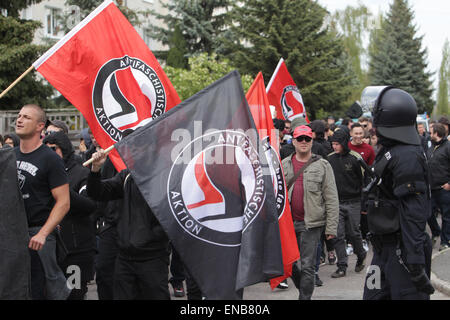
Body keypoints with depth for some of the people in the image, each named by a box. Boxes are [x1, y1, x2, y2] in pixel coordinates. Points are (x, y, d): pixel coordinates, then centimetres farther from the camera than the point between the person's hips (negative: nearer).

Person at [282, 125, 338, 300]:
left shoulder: (322, 165, 0)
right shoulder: (284, 165, 9)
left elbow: (331, 198, -2)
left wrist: (331, 226, -8)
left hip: (311, 223, -4)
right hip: (288, 222, 4)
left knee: (307, 266, -2)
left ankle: (305, 297, 9)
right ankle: (304, 289, 34)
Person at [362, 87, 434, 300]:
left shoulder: (407, 157, -18)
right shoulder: (390, 151, 13)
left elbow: (413, 213, -24)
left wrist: (415, 261, -26)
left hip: (403, 249, -10)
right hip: (385, 247, 10)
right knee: (373, 296, 12)